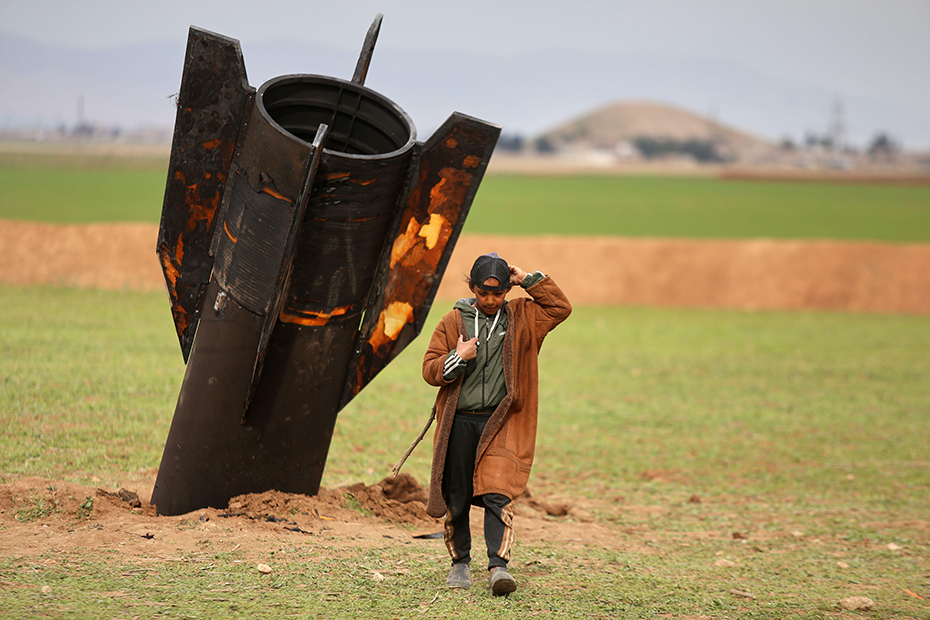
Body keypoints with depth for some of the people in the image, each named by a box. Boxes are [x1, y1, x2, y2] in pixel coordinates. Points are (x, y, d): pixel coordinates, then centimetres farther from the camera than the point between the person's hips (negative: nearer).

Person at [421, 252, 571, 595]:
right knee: (455, 497, 5)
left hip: (501, 423, -1)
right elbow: (430, 370, 5)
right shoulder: (453, 322, 5)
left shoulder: (521, 317, 8)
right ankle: (460, 563, 21)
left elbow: (561, 307, 2)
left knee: (498, 494, -15)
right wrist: (457, 358, -14)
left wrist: (528, 281, -2)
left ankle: (498, 566, -20)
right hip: (459, 422, 1)